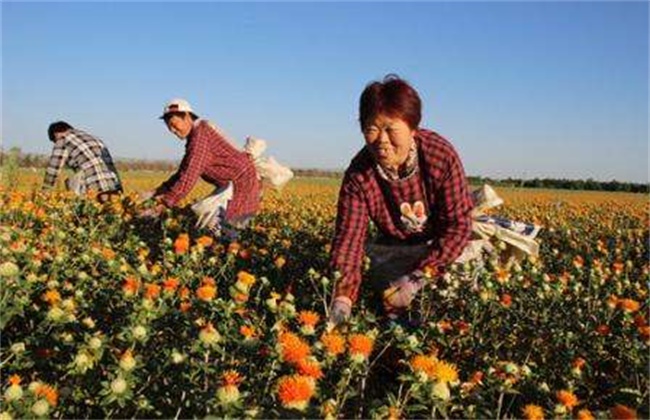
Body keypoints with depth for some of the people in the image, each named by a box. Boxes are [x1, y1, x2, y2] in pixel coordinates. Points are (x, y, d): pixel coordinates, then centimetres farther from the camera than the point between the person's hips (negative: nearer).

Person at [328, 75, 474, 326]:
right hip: (393, 249, 1)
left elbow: (458, 224, -25)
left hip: (442, 245, -1)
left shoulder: (442, 155, -29)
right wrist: (342, 298, -47)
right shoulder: (358, 175, -25)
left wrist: (419, 276, -35)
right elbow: (349, 236, -30)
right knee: (393, 304, -15)